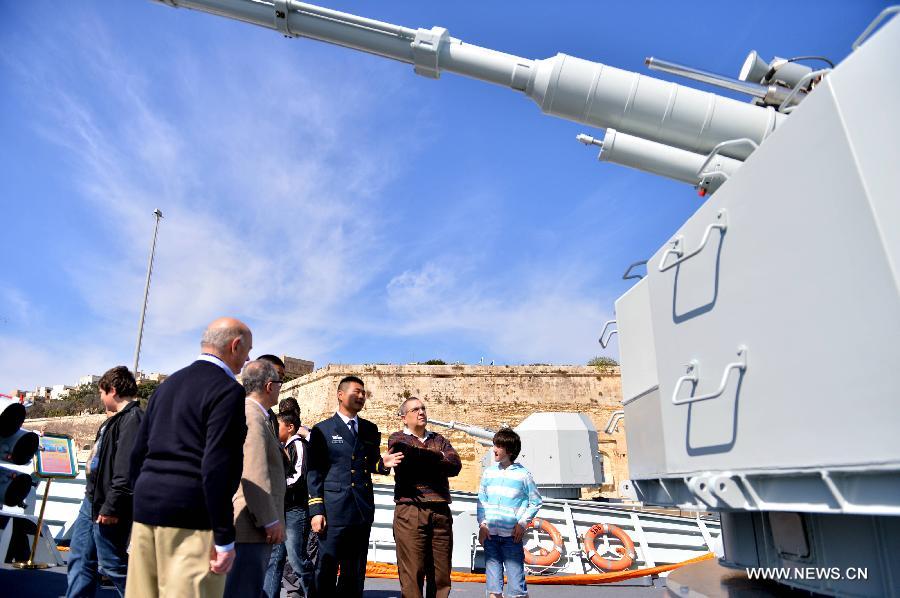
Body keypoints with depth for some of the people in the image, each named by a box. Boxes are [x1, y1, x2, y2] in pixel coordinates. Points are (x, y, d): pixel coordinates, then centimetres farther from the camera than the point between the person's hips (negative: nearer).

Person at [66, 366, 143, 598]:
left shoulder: (133, 418, -20)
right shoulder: (116, 419, 15)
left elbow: (126, 469, -26)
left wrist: (111, 507, -25)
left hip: (108, 507, -10)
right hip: (92, 502, 10)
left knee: (112, 565, 0)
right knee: (80, 559, 18)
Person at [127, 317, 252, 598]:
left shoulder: (168, 384, 15)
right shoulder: (227, 390, -11)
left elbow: (138, 453, 17)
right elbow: (217, 467, -18)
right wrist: (224, 539, -15)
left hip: (146, 510, 8)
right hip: (190, 516, -8)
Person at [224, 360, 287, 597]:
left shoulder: (253, 414, 17)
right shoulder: (252, 416, -16)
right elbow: (254, 474, -22)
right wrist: (270, 520, -20)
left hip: (255, 523, 10)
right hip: (252, 524, -10)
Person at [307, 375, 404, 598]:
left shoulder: (370, 429, 13)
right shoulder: (322, 430, 1)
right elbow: (314, 474, -2)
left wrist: (382, 463, -5)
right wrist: (316, 511, -8)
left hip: (363, 510, 4)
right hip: (334, 510, -4)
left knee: (355, 573, 12)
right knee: (326, 570, 2)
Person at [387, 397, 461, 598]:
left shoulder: (439, 440, 19)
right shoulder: (398, 439, 9)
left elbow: (455, 466, 2)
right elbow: (408, 453, -14)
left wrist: (421, 461, -5)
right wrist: (438, 458, -1)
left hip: (441, 512, 4)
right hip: (410, 511, -3)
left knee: (441, 575, 4)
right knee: (412, 574, -4)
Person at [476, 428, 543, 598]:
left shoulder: (523, 474, -2)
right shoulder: (489, 472, 8)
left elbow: (536, 501, 3)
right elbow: (481, 501, 11)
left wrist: (523, 523, -5)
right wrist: (482, 524, 0)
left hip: (512, 535, -3)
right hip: (490, 533, 3)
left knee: (516, 580, -3)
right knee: (493, 579, 9)